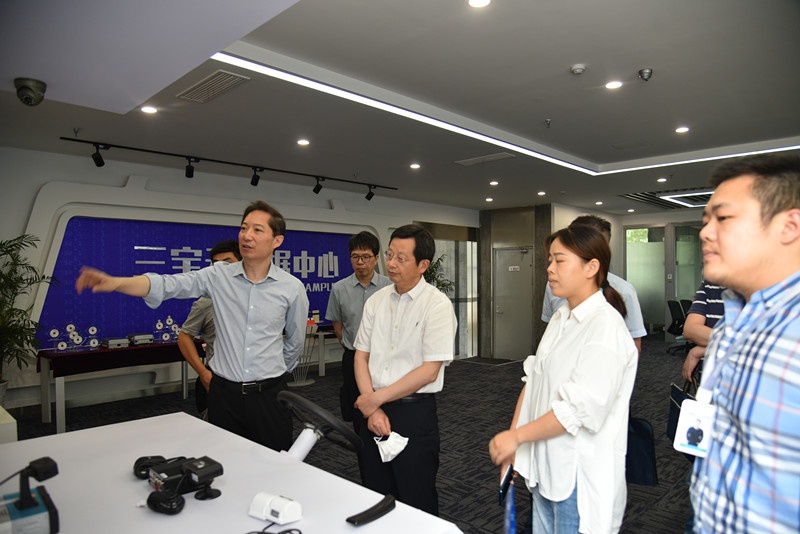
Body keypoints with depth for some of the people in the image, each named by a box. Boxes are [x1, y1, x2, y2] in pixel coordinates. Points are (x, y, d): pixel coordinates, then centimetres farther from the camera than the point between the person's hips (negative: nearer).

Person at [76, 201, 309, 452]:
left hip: (269, 395, -1)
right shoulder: (218, 275, -3)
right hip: (223, 393, 1)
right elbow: (167, 285, -16)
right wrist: (115, 282, -32)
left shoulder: (293, 288, -4)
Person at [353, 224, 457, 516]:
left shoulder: (437, 305, -12)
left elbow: (429, 371, -16)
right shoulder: (376, 301, 4)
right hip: (372, 408, 5)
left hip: (415, 412, -5)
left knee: (415, 502, 9)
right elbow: (361, 355, 5)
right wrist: (372, 410, -6)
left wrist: (376, 398, -12)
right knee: (375, 497, 19)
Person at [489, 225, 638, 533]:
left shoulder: (606, 327, -19)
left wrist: (517, 436, -16)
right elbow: (533, 380, 8)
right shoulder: (560, 318, 7)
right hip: (544, 467, 7)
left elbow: (581, 409, -24)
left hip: (579, 475, -7)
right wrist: (511, 444, 4)